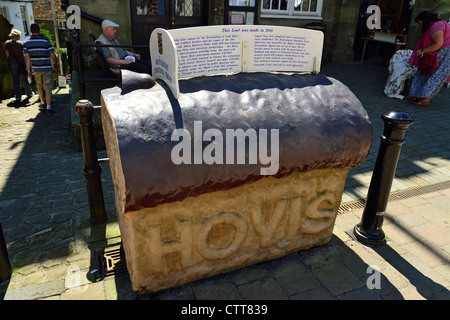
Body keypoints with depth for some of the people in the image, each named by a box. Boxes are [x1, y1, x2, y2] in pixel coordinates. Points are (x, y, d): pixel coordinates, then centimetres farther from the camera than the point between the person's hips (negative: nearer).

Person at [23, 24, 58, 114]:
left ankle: (43, 103, 35)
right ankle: (48, 107, -9)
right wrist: (55, 63, 13)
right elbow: (52, 55, -6)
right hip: (47, 69, -3)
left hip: (36, 69, 3)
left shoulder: (26, 42, 0)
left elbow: (27, 57, -3)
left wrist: (28, 70, 1)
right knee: (48, 88, -3)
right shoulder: (45, 41, -8)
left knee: (39, 87, 22)